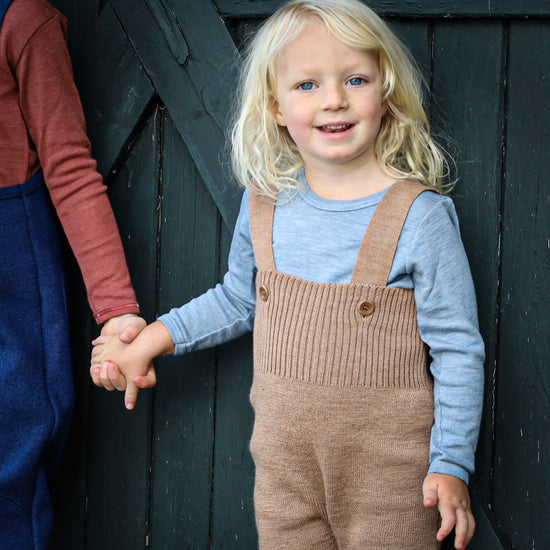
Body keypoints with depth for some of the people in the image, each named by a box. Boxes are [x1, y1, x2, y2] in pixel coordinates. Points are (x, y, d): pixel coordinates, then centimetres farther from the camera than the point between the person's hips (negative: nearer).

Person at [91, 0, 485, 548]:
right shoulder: (265, 204, 0)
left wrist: (451, 464, -9)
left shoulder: (420, 215, -12)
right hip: (284, 453, 4)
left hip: (388, 462, -4)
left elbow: (457, 349, -9)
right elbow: (237, 299, 18)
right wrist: (147, 343, 16)